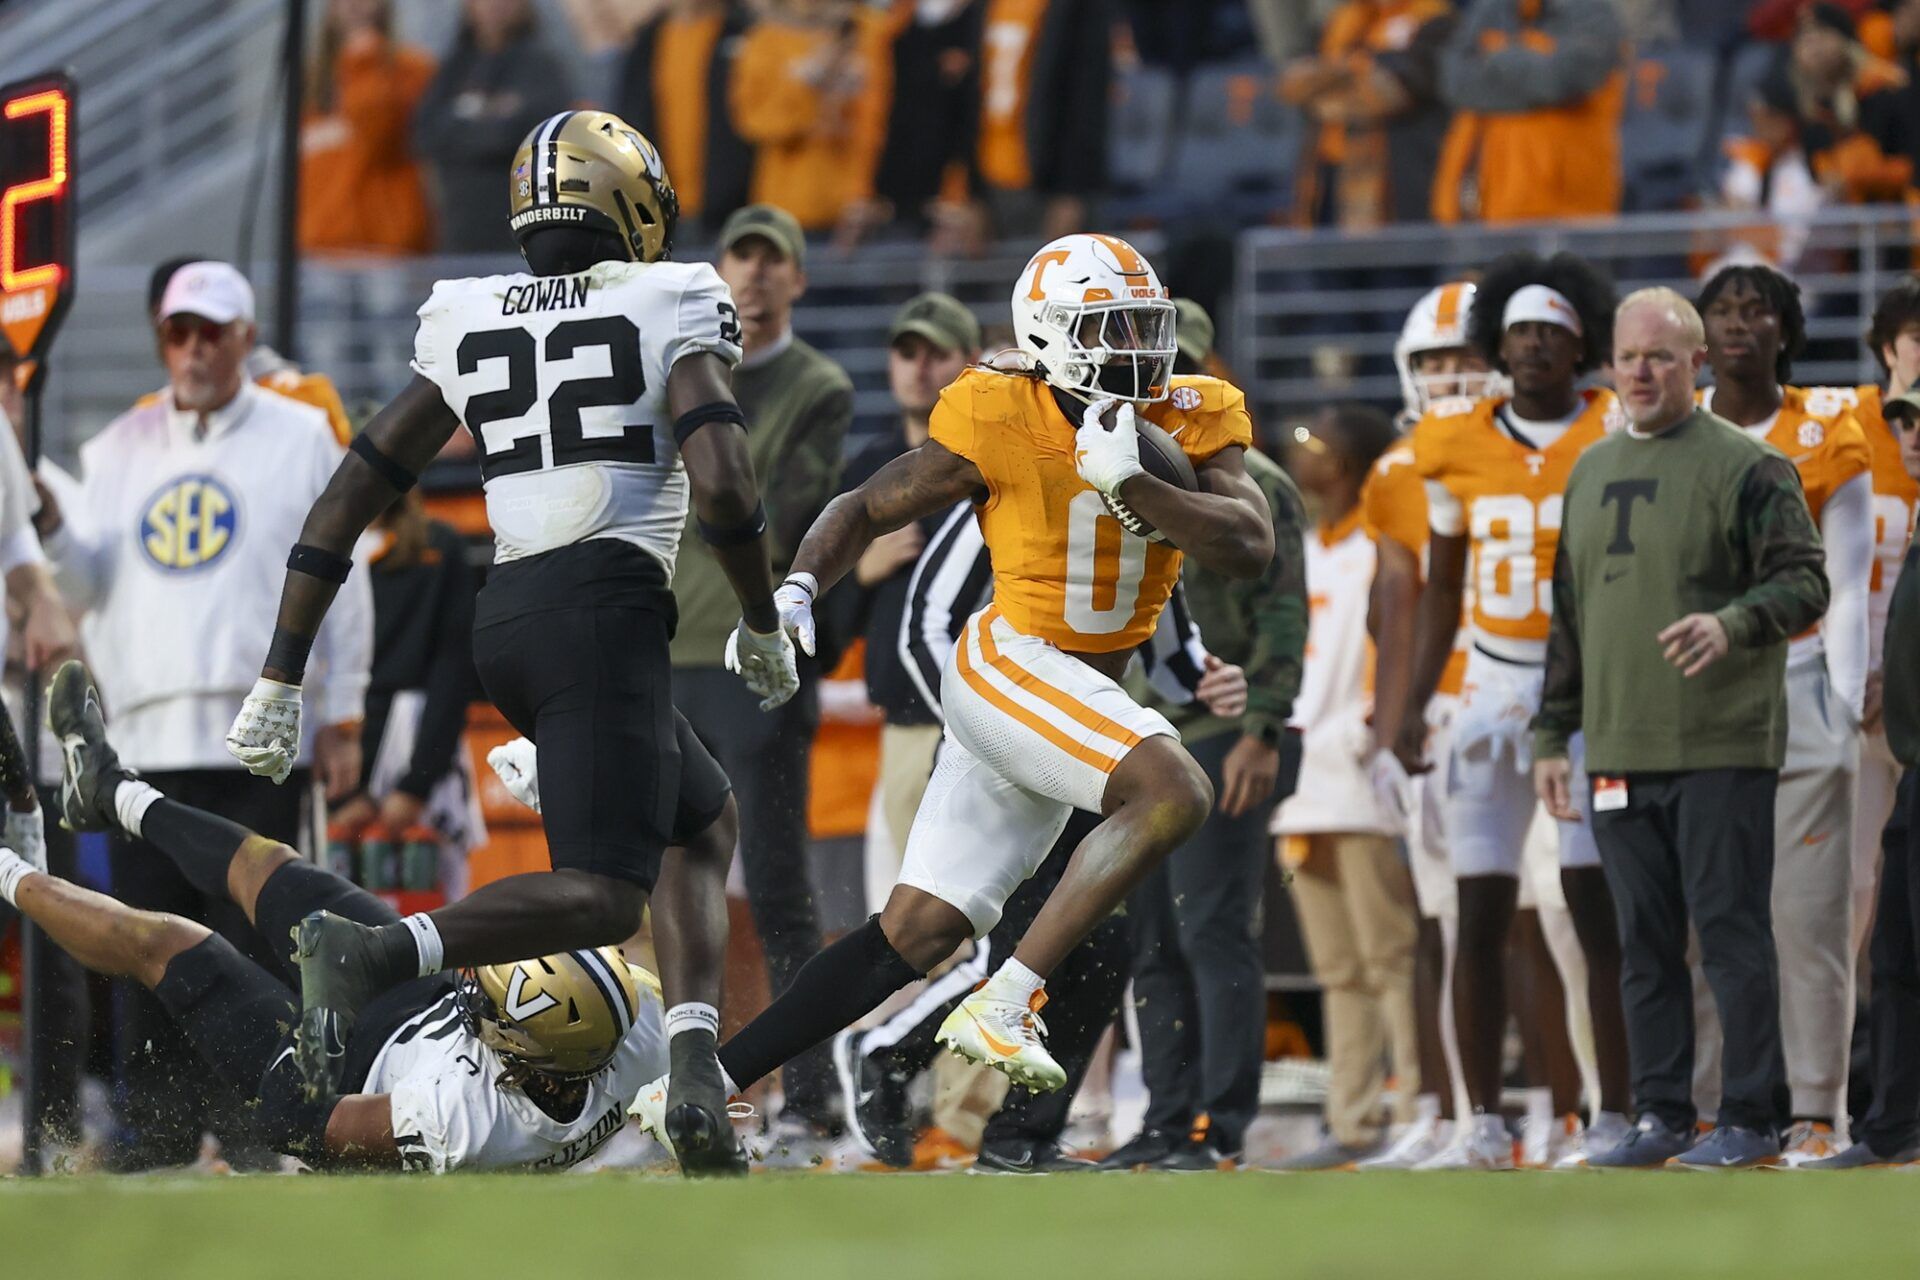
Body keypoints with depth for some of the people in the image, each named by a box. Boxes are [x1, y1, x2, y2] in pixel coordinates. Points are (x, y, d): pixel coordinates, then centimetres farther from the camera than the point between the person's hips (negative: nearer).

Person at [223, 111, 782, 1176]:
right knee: (601, 897, -13)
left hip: (507, 613, 7)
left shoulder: (468, 327, 16)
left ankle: (697, 1081, 6)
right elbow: (722, 487, -13)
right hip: (606, 610, -7)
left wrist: (278, 681, 15)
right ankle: (370, 954, -36)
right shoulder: (671, 310, 1)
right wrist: (764, 629, 3)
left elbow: (348, 498, 13)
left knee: (704, 823, 23)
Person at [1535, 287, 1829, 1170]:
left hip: (1721, 749, -6)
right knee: (1645, 944, 8)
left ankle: (1751, 1120, -1)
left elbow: (1804, 582, -9)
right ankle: (1660, 1116, 14)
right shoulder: (1592, 472, 17)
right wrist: (1552, 736, 18)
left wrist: (1732, 624, -27)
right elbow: (1568, 618, 22)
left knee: (1730, 933, -5)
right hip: (1619, 754, 6)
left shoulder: (1744, 466, -4)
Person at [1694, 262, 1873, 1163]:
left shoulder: (1828, 438, 4)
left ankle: (1815, 1112, -2)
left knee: (1807, 912, -6)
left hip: (1798, 692, -2)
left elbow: (1847, 590, 3)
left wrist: (1846, 706, -4)